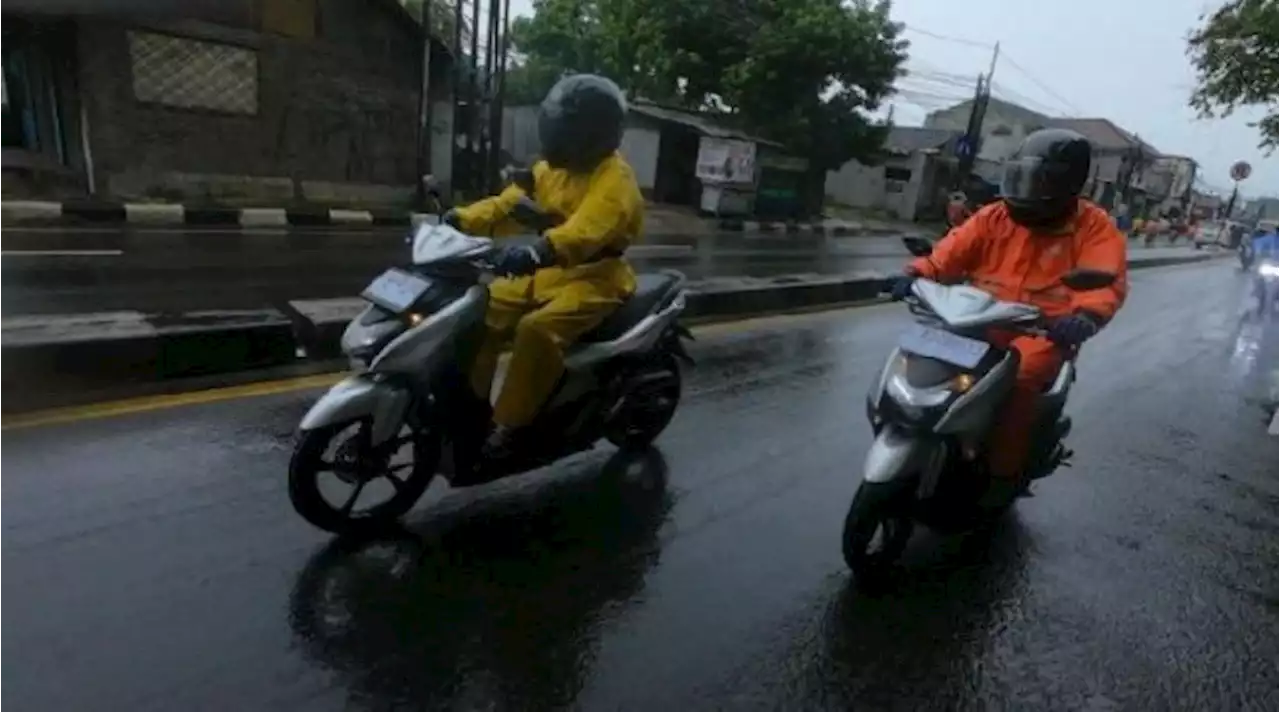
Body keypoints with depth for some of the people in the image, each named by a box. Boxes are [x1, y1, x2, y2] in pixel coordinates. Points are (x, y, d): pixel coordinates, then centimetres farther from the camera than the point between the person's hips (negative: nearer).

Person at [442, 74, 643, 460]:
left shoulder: (615, 177, -15)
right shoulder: (551, 168, 13)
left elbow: (589, 227, -34)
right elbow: (507, 204, 8)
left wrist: (539, 251, -51)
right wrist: (461, 219, -9)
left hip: (594, 278, -8)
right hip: (548, 274, 8)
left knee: (537, 330, -32)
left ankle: (508, 425, -21)